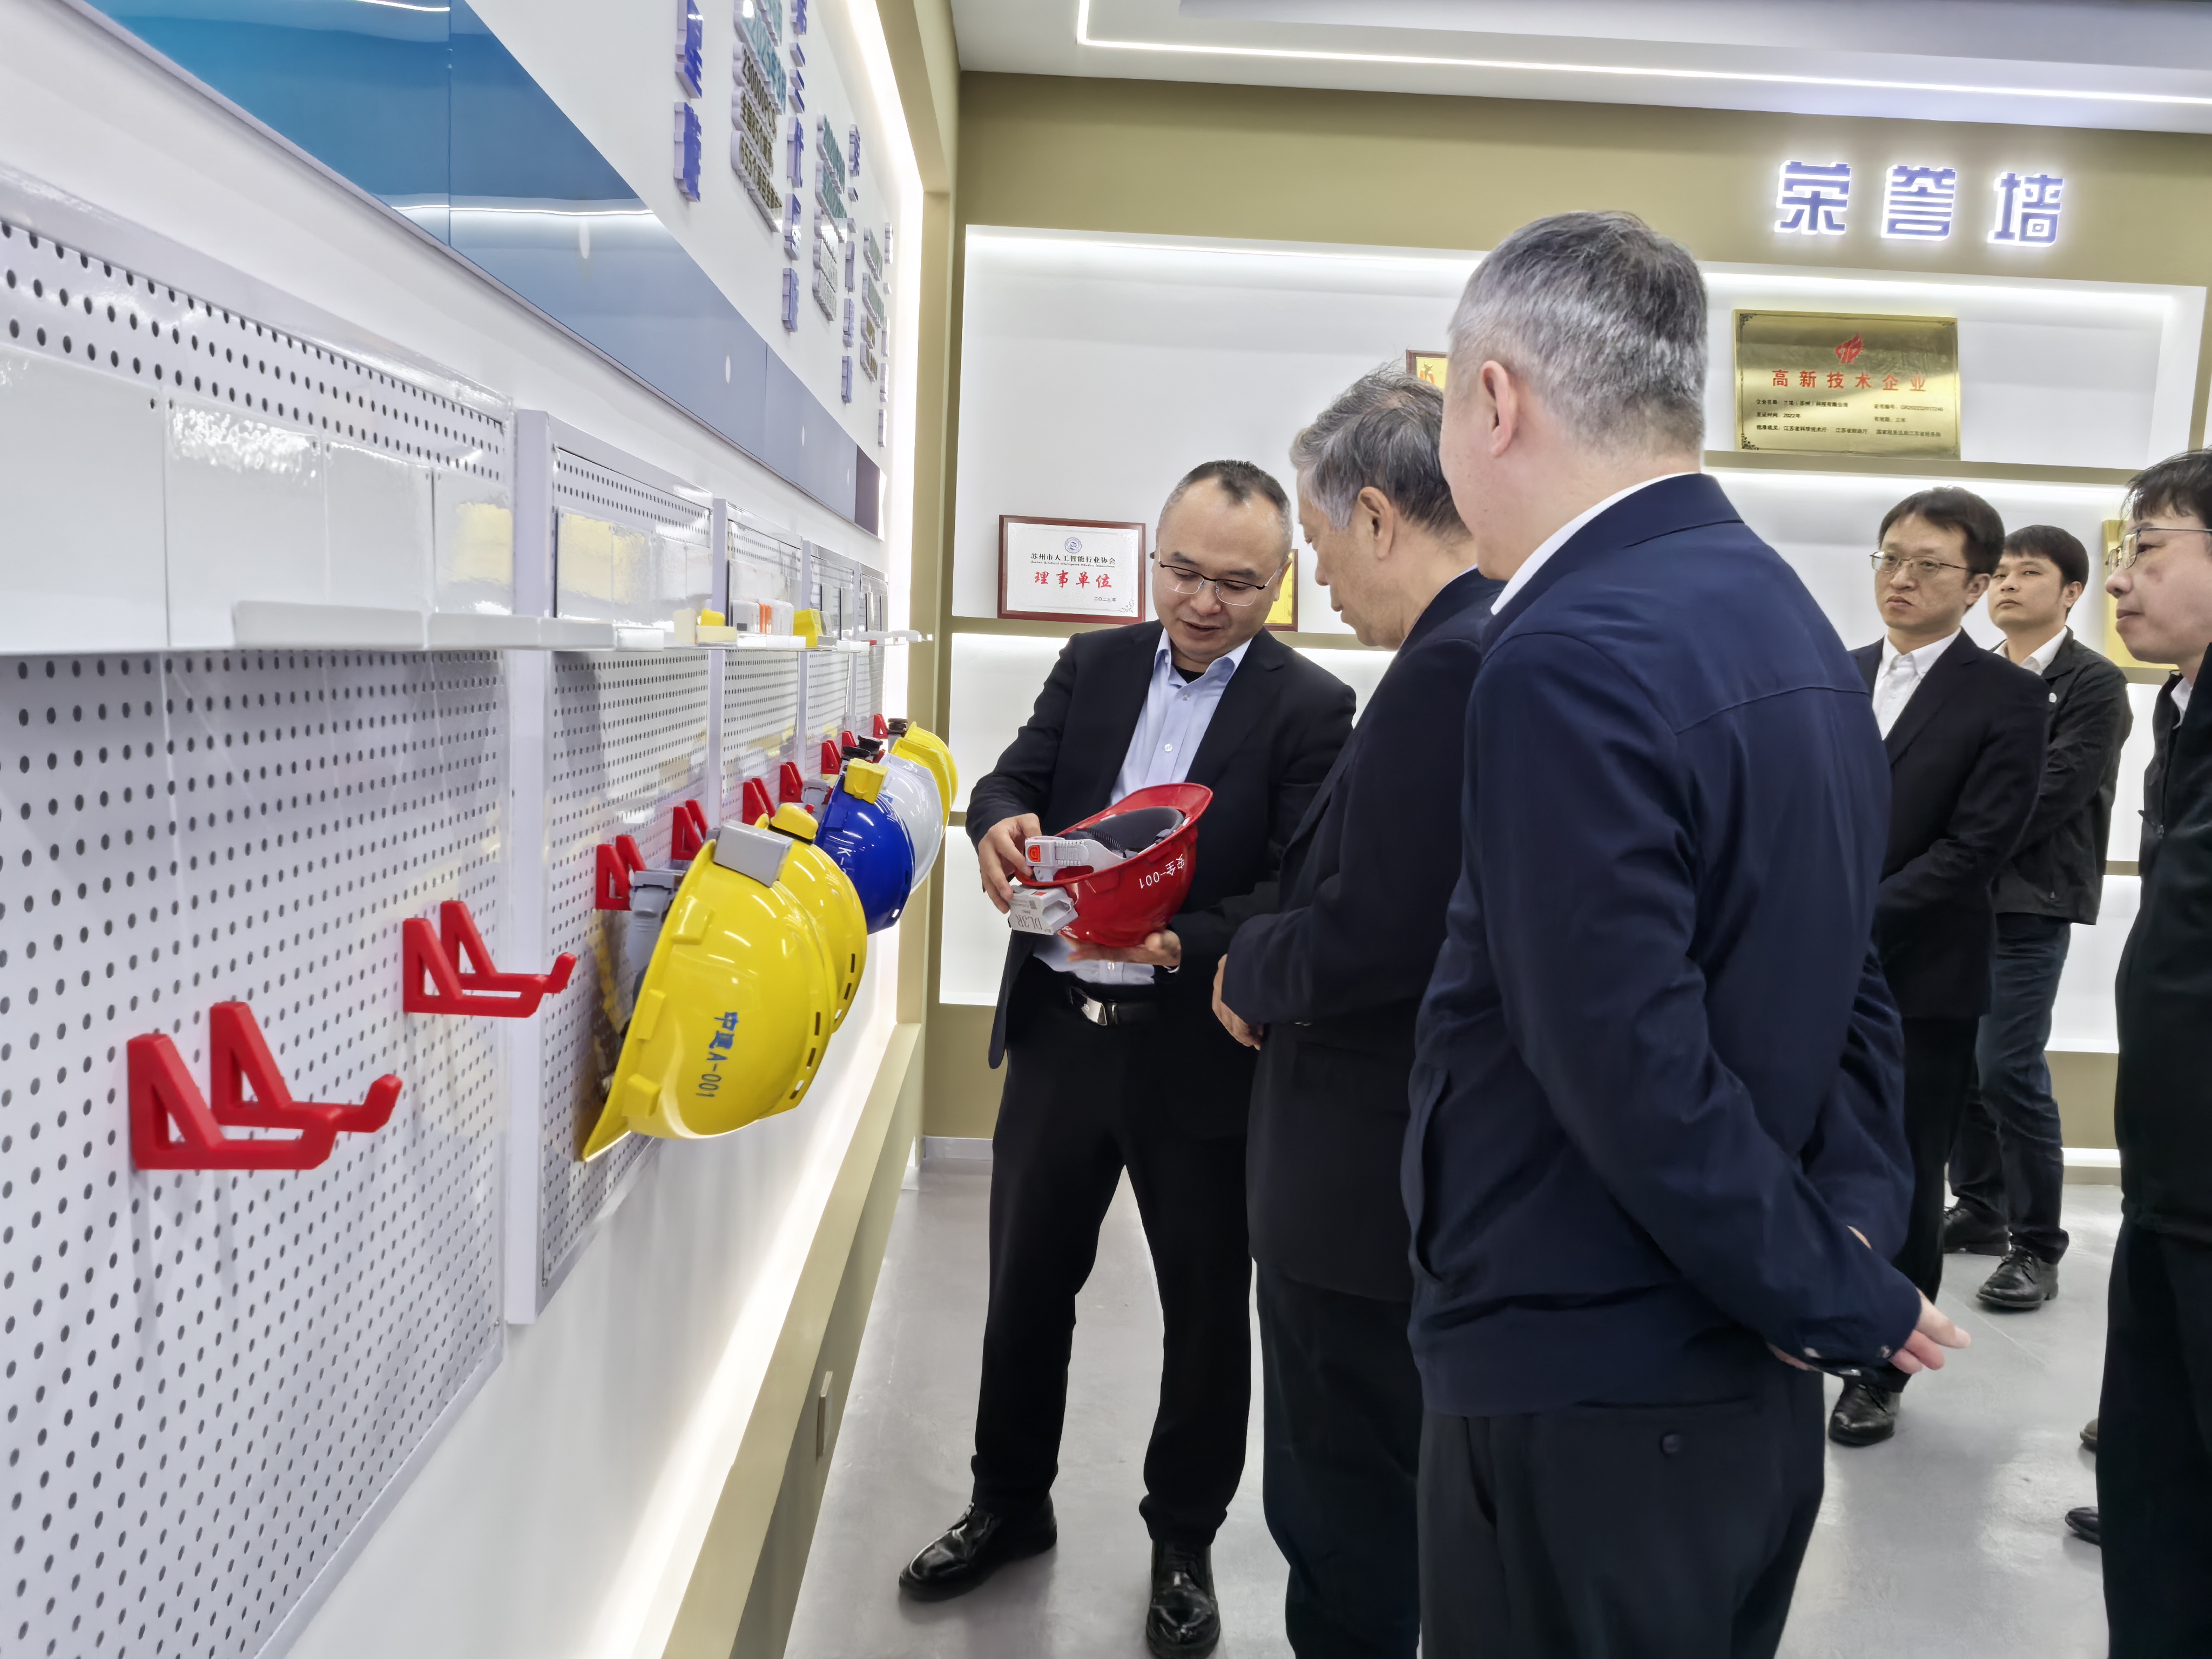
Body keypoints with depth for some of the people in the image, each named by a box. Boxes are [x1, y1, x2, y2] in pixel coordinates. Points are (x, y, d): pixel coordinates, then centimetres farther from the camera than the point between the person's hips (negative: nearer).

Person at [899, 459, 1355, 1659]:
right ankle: (1009, 1505, 41)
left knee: (1205, 1308, 13)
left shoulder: (1310, 709, -9)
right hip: (1058, 1032, 4)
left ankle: (1183, 1542, 36)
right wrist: (1001, 824, -24)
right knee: (1026, 1284, 18)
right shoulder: (1093, 663, 6)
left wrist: (1179, 945, -33)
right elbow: (1014, 776, 0)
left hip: (1199, 1054, -4)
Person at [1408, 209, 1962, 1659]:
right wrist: (1859, 1229, 3)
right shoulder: (1793, 626, 6)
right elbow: (1848, 994, 10)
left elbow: (1634, 1071, -24)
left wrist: (1840, 1301, -10)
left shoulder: (1569, 660, -23)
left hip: (1582, 1408, -8)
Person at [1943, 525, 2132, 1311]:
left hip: (2028, 899, -5)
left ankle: (2037, 1245, 4)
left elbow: (2056, 793, -12)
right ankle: (1979, 1209, 24)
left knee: (2009, 1069, -9)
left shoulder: (2094, 685, -2)